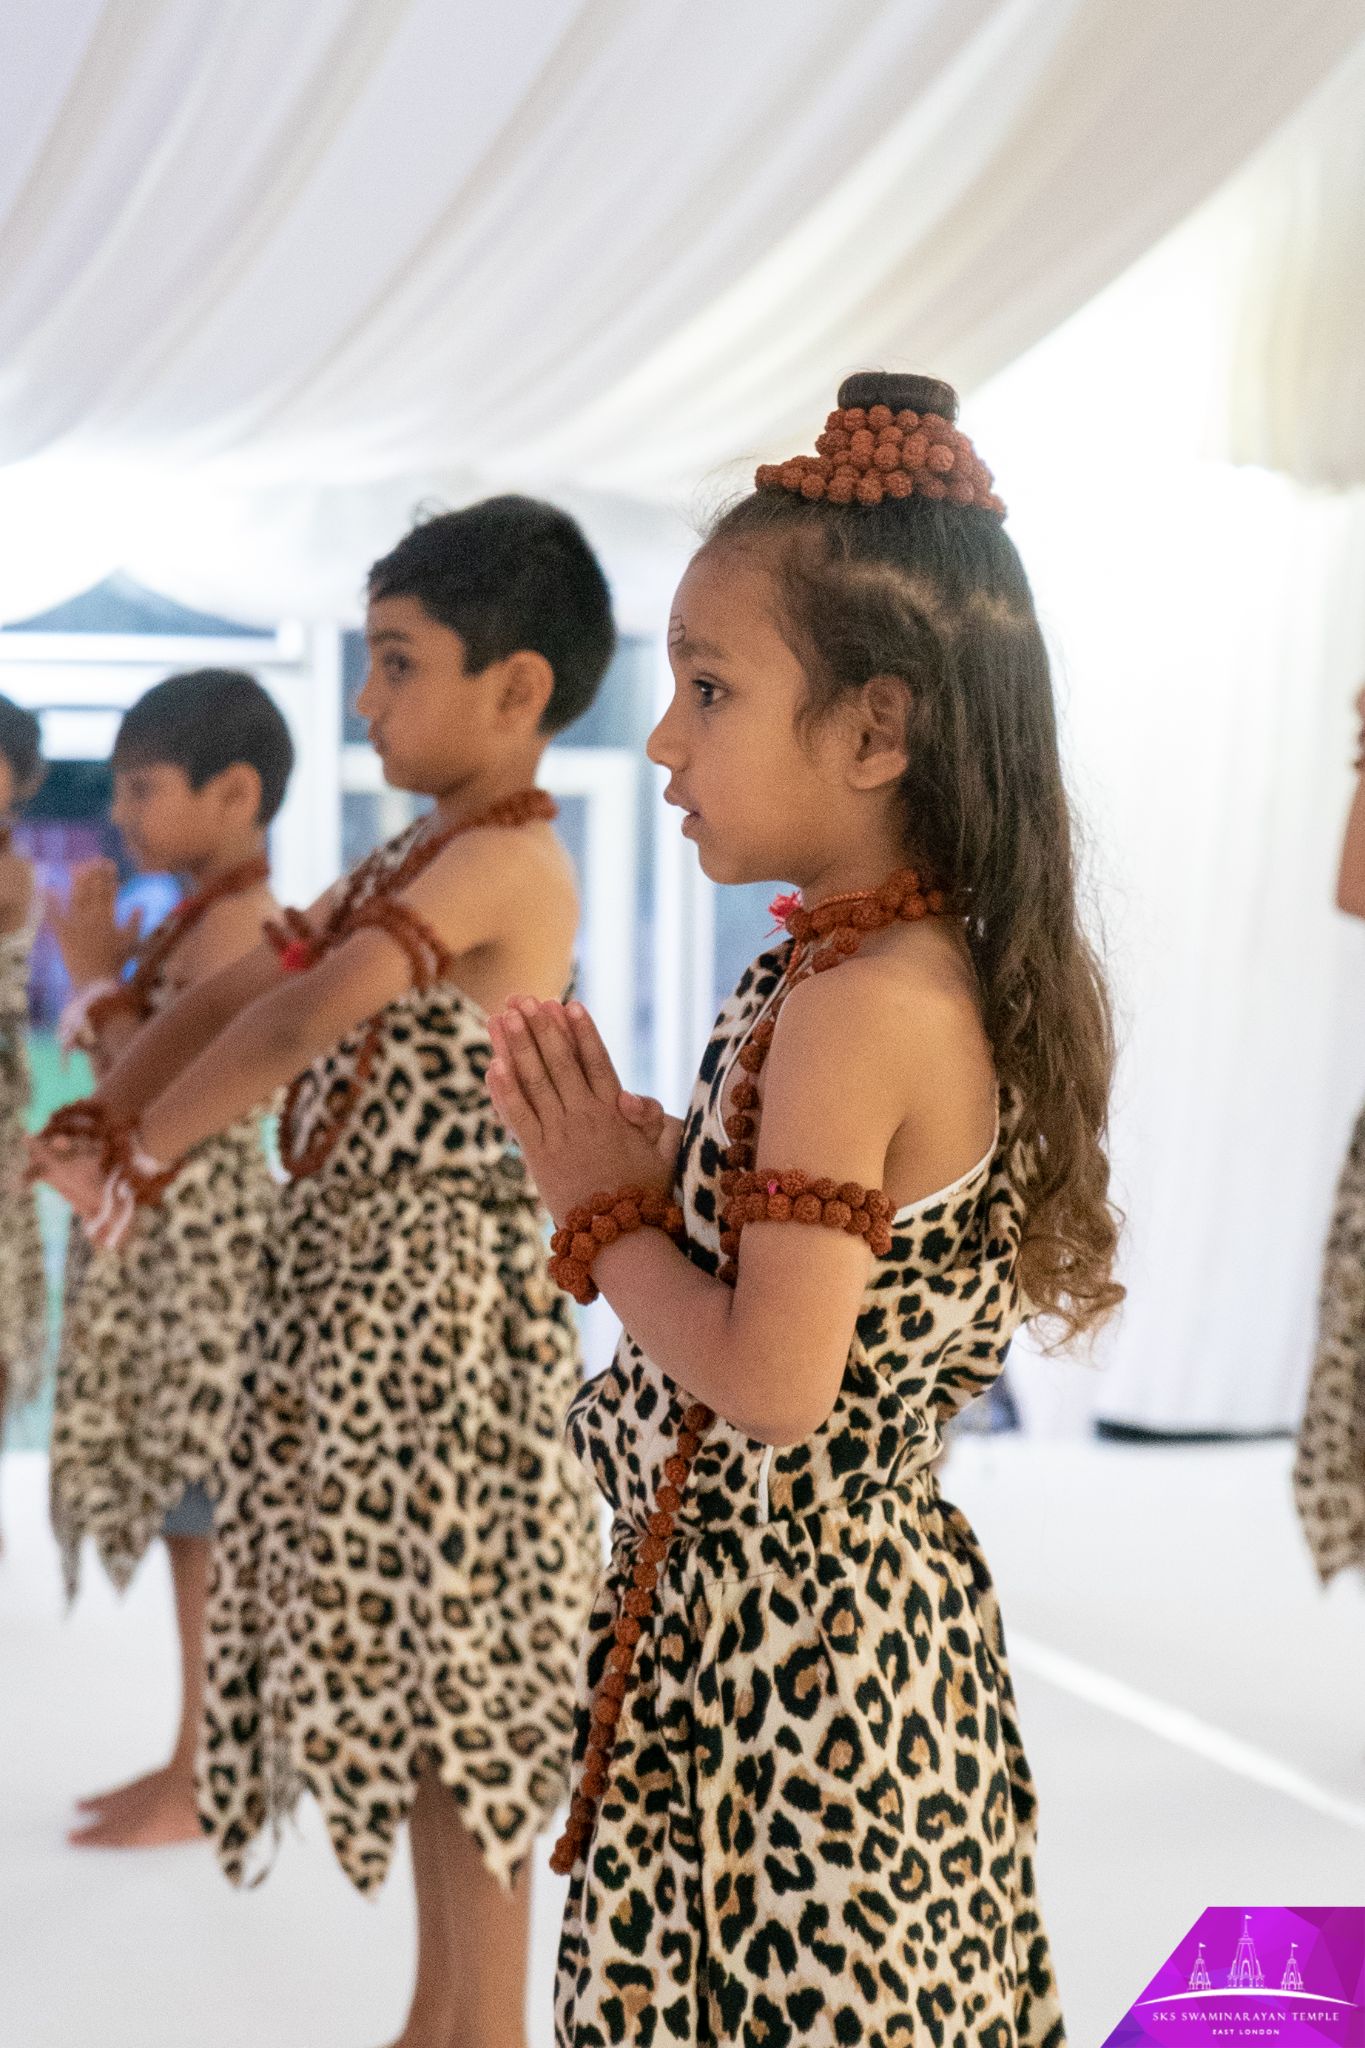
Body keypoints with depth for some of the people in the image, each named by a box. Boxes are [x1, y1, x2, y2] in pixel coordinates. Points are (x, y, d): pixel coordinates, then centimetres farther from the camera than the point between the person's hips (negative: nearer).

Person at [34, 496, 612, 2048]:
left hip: (443, 1299, -9)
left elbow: (308, 1014, -25)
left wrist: (140, 1155, -15)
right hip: (348, 1290, 9)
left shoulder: (506, 859, -16)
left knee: (455, 1677, 0)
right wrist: (94, 1131, 3)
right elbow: (235, 996, 13)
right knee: (410, 1666, 16)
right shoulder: (407, 859, 15)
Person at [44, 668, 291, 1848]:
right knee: (194, 1519, 15)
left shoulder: (238, 919, -16)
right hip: (160, 1234, 10)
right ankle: (198, 1761, 24)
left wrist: (98, 977, -12)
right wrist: (105, 980, 7)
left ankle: (210, 1785, 6)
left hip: (201, 1234, -10)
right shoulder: (207, 916, 15)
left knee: (207, 1518, -2)